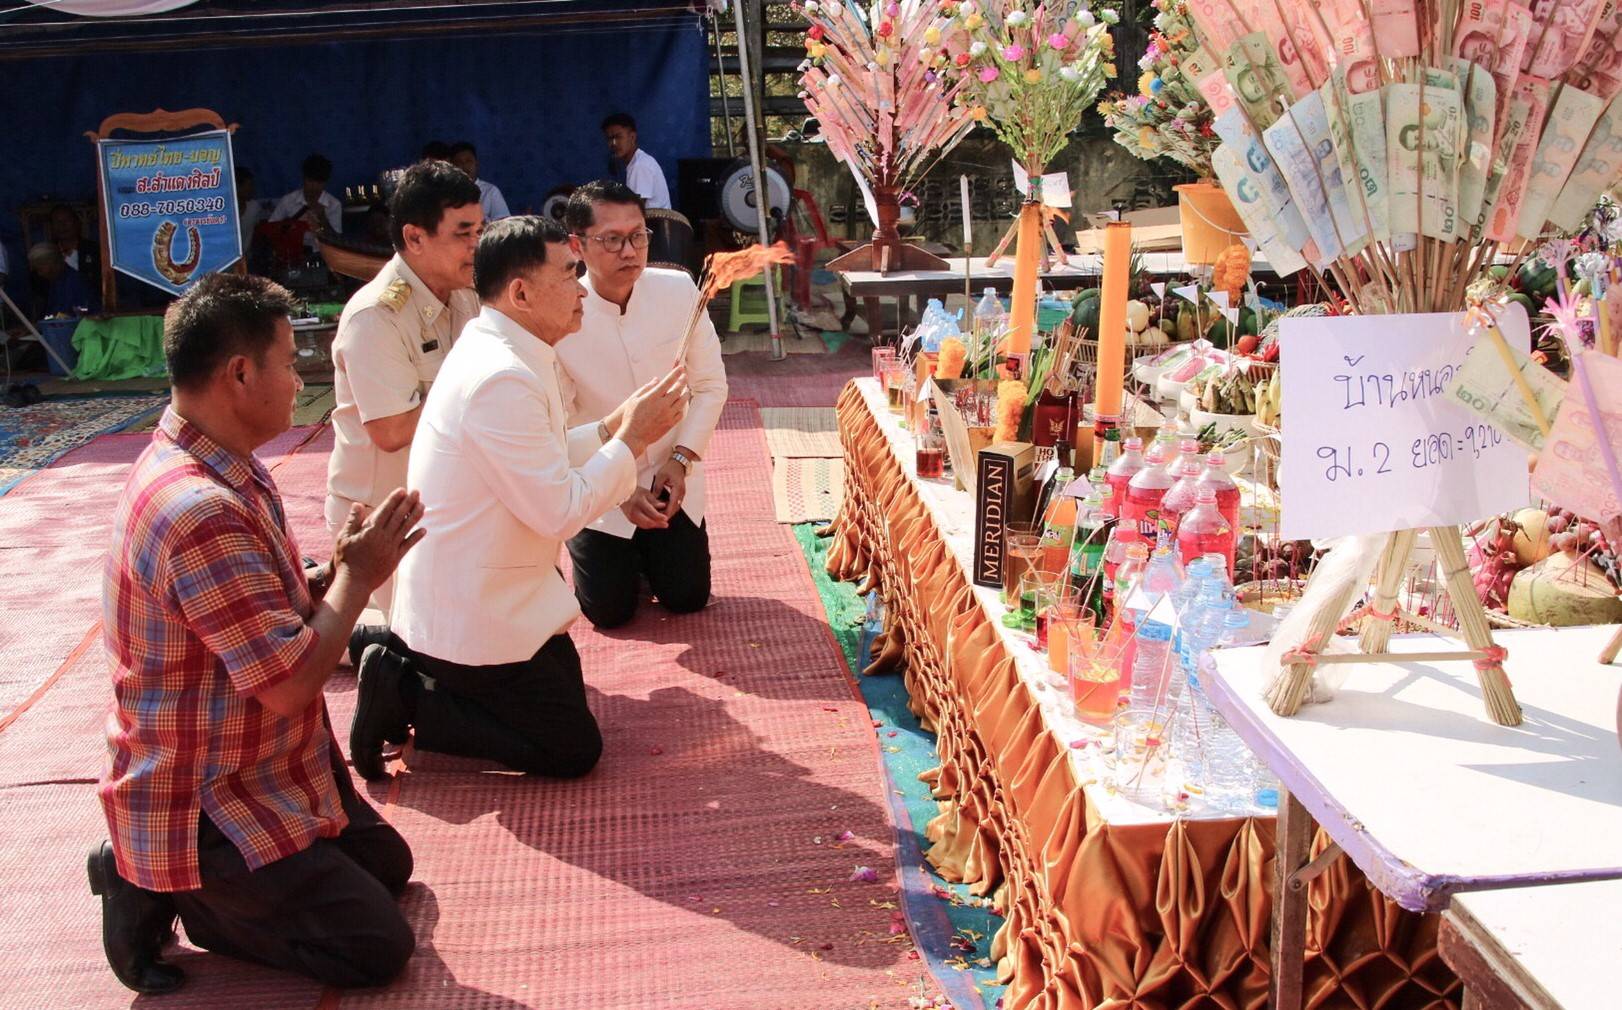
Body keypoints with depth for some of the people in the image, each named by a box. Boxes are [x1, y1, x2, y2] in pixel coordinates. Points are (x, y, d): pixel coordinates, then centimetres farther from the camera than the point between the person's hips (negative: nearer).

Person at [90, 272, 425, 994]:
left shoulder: (219, 471, 3)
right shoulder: (199, 510, -31)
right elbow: (289, 682, -28)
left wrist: (344, 567, -6)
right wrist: (357, 575, -15)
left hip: (262, 765, 10)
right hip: (201, 803, -10)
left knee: (388, 865, 20)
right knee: (377, 946, -6)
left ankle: (171, 872, 15)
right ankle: (156, 893, 2)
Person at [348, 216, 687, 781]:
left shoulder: (494, 352, 6)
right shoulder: (503, 380, -27)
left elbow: (543, 463, 12)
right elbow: (559, 511, -26)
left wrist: (615, 428, 2)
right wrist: (632, 440, -16)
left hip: (476, 595, 10)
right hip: (474, 620, -10)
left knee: (567, 695, 23)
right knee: (574, 749, -1)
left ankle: (404, 671, 16)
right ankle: (404, 698, 0)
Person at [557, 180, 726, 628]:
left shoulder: (679, 289, -14)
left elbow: (711, 385, -4)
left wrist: (680, 460, -15)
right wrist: (620, 491, -19)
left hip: (671, 475, 2)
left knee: (687, 598, 5)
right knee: (611, 610, 2)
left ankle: (650, 550, 37)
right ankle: (613, 554, 35)